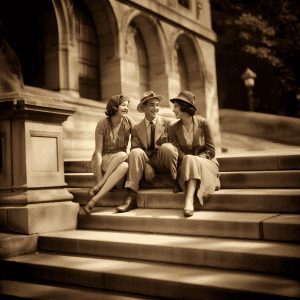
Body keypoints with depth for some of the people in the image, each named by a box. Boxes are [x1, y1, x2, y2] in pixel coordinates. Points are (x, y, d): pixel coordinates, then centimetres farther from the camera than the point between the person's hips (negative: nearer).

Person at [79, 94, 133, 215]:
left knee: (125, 166, -34)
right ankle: (99, 185, -26)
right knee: (123, 155, -33)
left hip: (119, 162, 3)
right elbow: (98, 152, -12)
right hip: (103, 161, -3)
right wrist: (99, 178, -21)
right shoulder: (102, 124, -10)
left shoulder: (128, 122, -2)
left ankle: (93, 201, -34)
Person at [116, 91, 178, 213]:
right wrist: (147, 166, -16)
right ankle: (131, 198, -33)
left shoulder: (168, 123, 7)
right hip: (146, 161, 2)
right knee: (135, 152, -30)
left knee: (166, 147, -33)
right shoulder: (136, 128, 11)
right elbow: (136, 148, 0)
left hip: (163, 162, -2)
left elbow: (174, 145, 1)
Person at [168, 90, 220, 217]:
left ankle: (189, 200, -50)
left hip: (206, 162, -2)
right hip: (185, 166, 2)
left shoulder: (202, 123, -3)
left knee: (191, 161, -34)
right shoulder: (174, 128, 2)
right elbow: (178, 153, -4)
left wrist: (197, 159, -18)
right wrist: (188, 160, -23)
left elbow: (210, 150, -3)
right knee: (188, 160, -32)